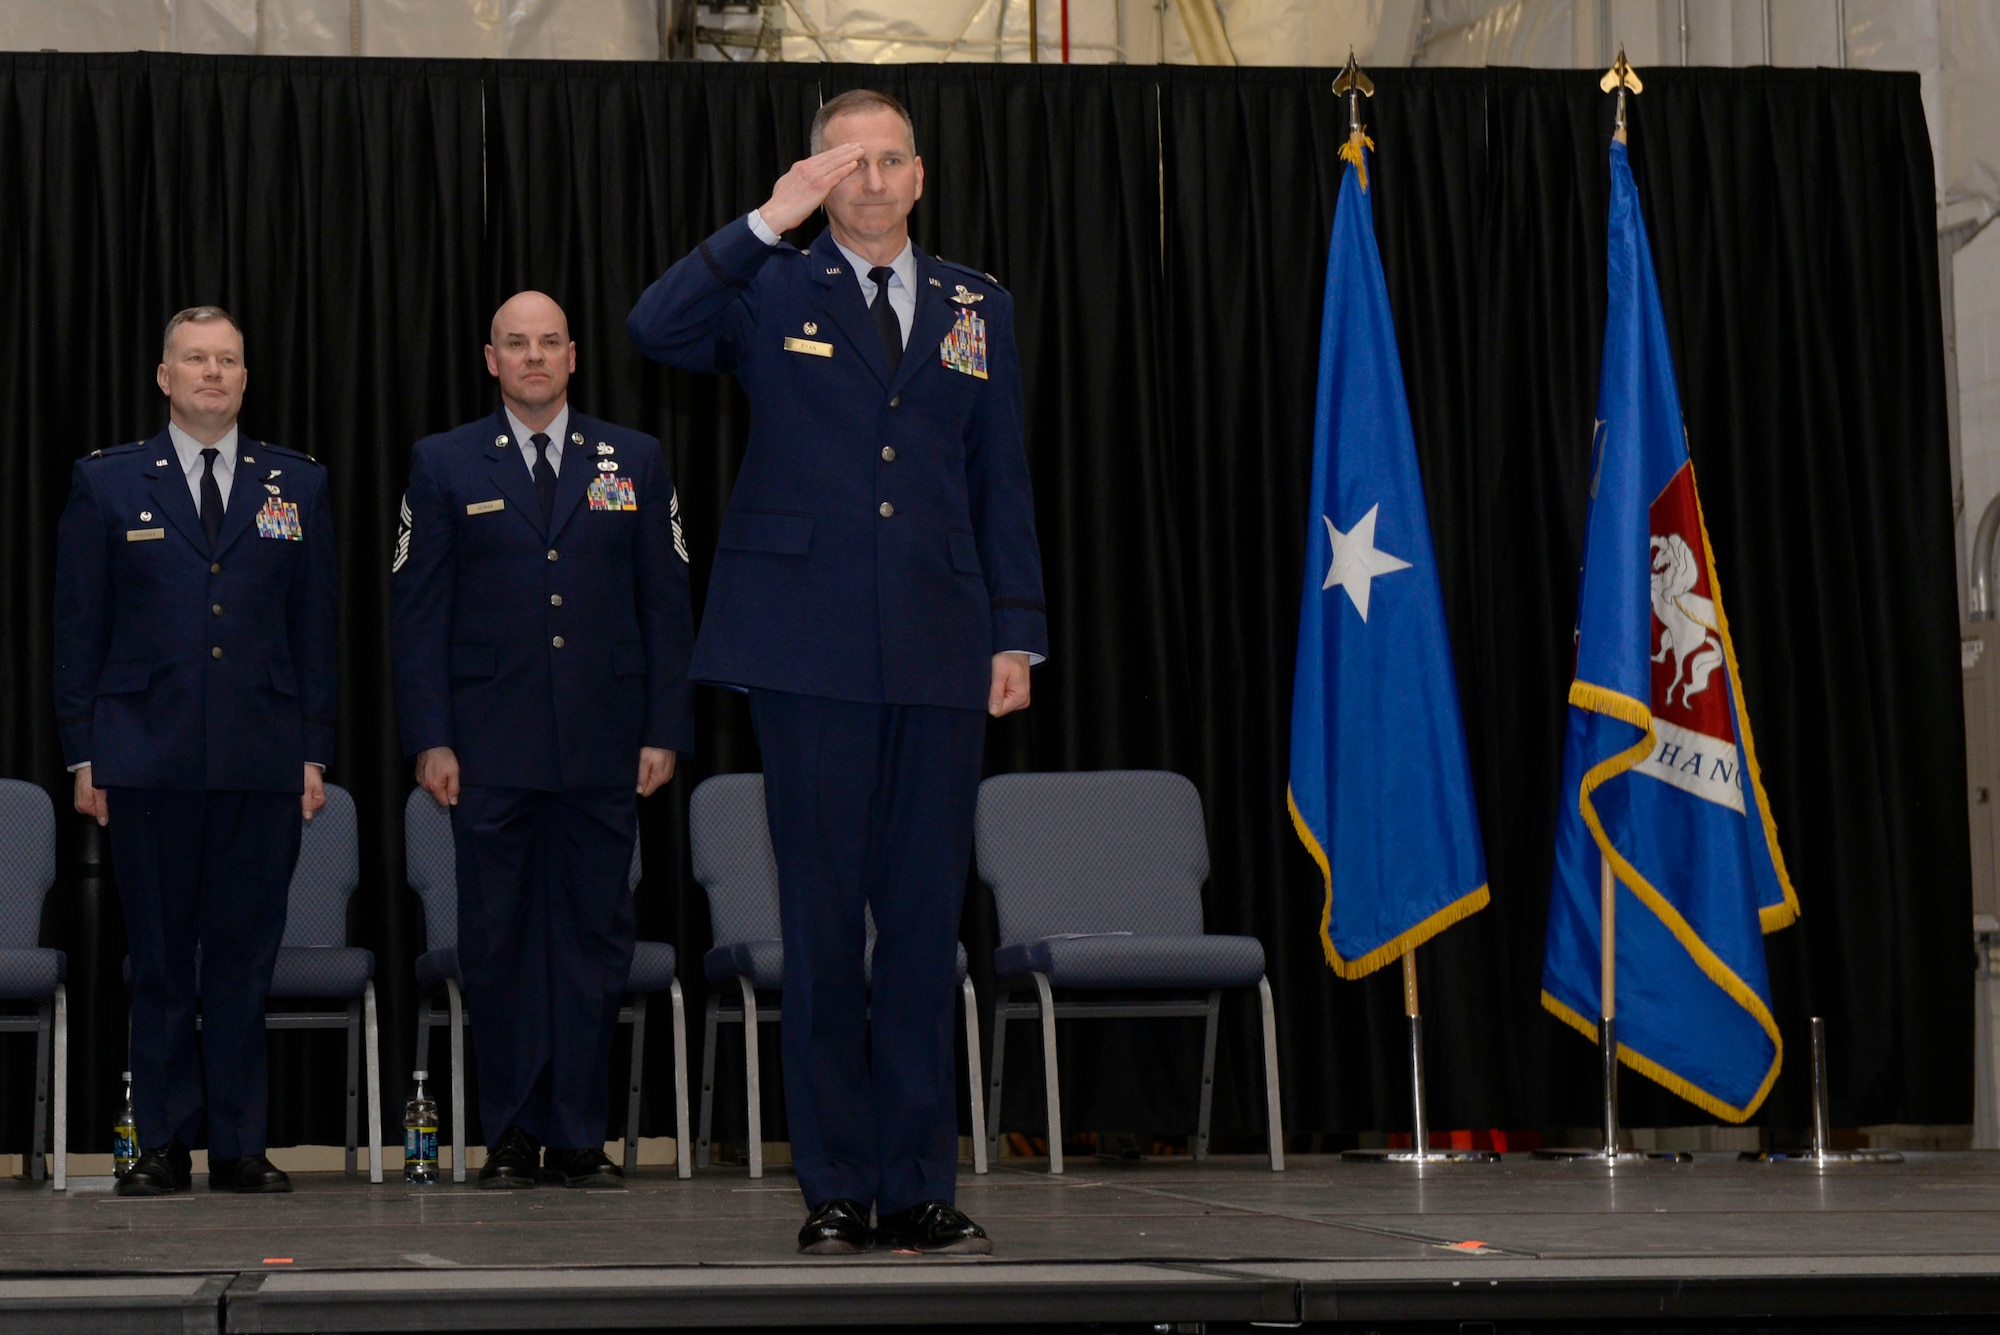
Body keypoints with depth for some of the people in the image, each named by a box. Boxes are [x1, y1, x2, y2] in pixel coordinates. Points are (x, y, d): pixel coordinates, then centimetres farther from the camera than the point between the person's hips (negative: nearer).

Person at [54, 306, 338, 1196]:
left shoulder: (297, 485, 10)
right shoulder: (107, 484, 7)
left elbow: (316, 625, 10)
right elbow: (78, 628, 5)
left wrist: (315, 751, 4)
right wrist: (83, 754, -1)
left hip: (264, 763, 1)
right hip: (149, 757, -1)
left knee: (246, 955, 3)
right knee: (160, 957, 3)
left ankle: (239, 1145, 9)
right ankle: (163, 1145, 10)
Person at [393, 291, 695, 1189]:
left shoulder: (635, 462, 10)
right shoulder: (445, 466, 7)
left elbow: (665, 603, 8)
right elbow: (418, 610, 4)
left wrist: (665, 729, 1)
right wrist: (430, 738, -5)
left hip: (603, 746, 1)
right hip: (490, 750, -1)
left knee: (593, 938, 2)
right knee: (498, 944, 2)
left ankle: (579, 1134, 9)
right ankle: (510, 1136, 10)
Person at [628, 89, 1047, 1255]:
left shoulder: (976, 309, 15)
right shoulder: (773, 294, 7)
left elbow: (1003, 482, 14)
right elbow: (656, 330, -12)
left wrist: (1017, 631, 7)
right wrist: (766, 225, -15)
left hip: (940, 652, 2)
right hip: (811, 649, -2)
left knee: (927, 917, 3)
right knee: (822, 917, 1)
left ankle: (920, 1184, 9)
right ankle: (836, 1188, 7)